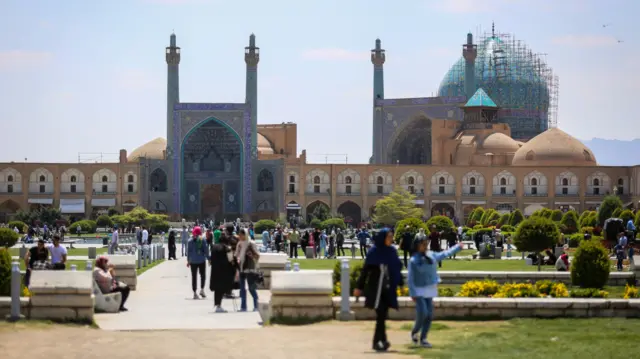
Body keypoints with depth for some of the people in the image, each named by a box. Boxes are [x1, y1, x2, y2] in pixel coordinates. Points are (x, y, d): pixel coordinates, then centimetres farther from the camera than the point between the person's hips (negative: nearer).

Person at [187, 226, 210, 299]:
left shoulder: (190, 241, 0)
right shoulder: (203, 240, -6)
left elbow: (188, 251, 4)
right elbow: (206, 250, -6)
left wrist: (188, 260, 11)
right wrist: (208, 258, 3)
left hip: (193, 261, 2)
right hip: (201, 260, -2)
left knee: (194, 277, 5)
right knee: (203, 275, 14)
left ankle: (195, 293, 2)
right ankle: (202, 289, 0)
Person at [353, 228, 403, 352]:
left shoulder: (392, 251, 6)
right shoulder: (374, 251, -9)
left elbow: (398, 268, 14)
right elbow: (365, 270, -7)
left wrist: (400, 283, 11)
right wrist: (359, 287, -7)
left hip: (388, 289, 5)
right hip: (376, 289, -5)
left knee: (382, 315, 8)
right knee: (381, 315, -11)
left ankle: (378, 342, 16)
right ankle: (381, 340, -9)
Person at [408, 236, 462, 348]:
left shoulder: (431, 256, 6)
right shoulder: (413, 260, -10)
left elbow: (445, 254, 22)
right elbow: (410, 278, -10)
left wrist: (458, 247, 28)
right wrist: (412, 294, -15)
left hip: (429, 291, 6)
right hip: (419, 291, -6)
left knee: (429, 315, 2)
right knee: (422, 313, -16)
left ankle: (423, 339, 10)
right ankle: (414, 332, 10)